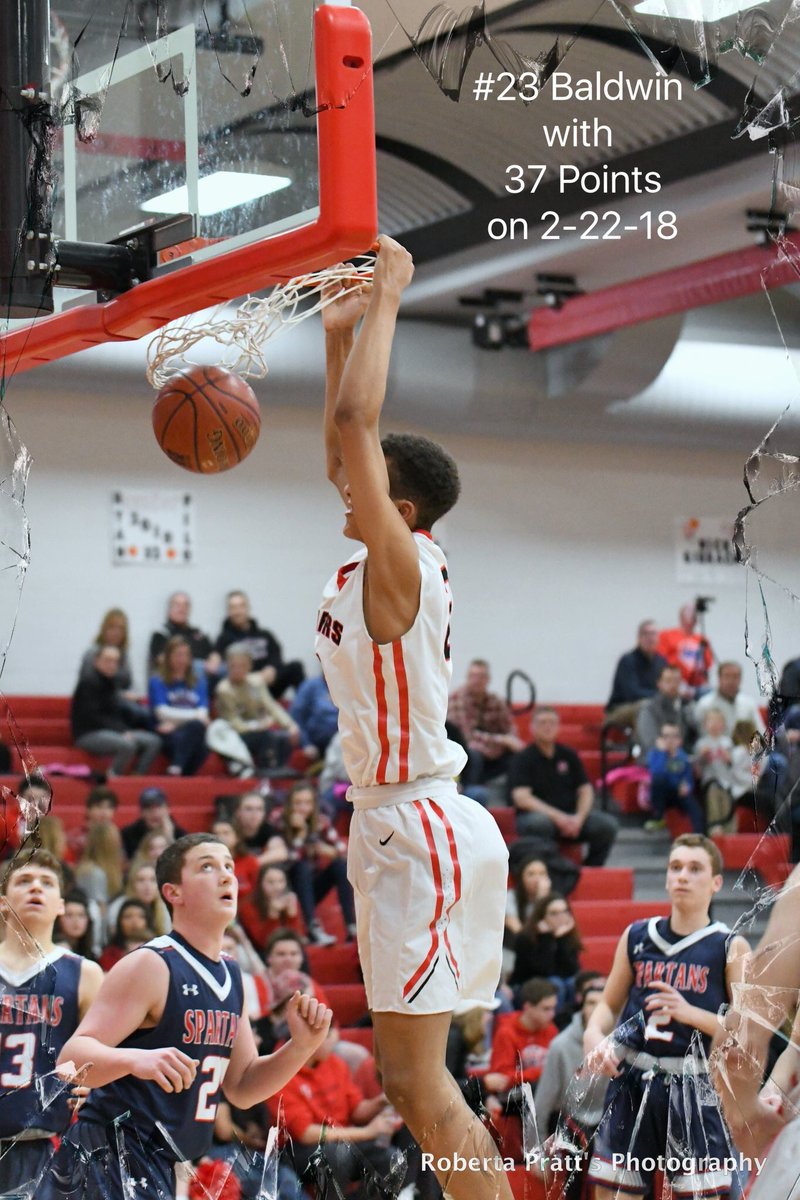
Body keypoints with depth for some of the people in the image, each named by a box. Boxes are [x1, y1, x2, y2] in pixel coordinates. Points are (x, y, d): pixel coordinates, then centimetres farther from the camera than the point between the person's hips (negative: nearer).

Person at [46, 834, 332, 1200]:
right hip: (109, 1159, -9)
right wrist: (134, 1059, -41)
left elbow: (241, 1089, 17)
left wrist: (302, 1046, 1)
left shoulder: (231, 975, 12)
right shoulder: (149, 967, -13)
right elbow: (71, 1058, -22)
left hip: (157, 1168, 9)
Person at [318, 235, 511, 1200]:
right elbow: (341, 450, 23)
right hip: (393, 828, 10)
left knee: (422, 1082, -9)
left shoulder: (401, 565, -13)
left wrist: (388, 299, -14)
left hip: (419, 830, -10)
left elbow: (353, 421, -21)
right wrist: (340, 331, 19)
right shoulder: (379, 563, 11)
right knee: (403, 1075, 13)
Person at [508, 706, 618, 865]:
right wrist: (557, 817, -20)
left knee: (607, 824, -20)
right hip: (538, 814, -4)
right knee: (540, 822, -40)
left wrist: (579, 818, -11)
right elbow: (521, 798, -12)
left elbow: (586, 791, 10)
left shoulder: (568, 755, 14)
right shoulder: (522, 759, 0)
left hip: (570, 817, 4)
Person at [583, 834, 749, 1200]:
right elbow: (609, 1004, 16)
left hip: (692, 1087, -4)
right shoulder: (637, 936, 9)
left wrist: (689, 1013, -20)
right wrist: (594, 1035, -6)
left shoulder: (730, 947, -2)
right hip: (631, 1082, 4)